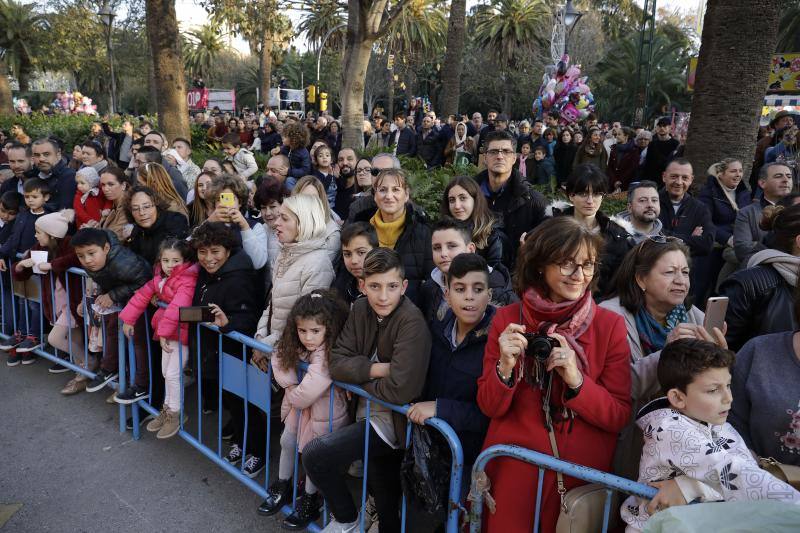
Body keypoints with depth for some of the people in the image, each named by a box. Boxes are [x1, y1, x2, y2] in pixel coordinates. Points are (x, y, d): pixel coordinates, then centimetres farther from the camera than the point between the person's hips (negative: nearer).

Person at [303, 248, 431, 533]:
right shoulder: (361, 309, -3)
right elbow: (336, 363, -5)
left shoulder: (412, 322, -23)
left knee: (314, 455, -14)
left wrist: (359, 376, -13)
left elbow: (400, 390, -29)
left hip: (393, 421, -6)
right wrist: (377, 369, -20)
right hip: (369, 412, 6)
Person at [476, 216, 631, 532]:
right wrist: (505, 367, -23)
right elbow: (490, 408, -4)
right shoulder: (507, 320, -6)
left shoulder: (610, 325, -7)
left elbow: (620, 418, -8)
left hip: (583, 472, 0)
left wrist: (577, 381, -24)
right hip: (512, 470, 0)